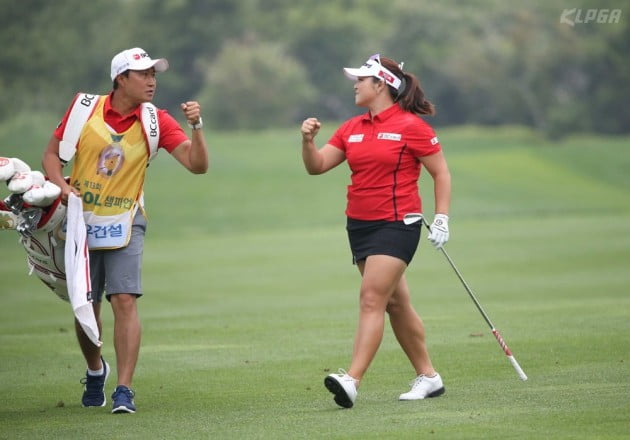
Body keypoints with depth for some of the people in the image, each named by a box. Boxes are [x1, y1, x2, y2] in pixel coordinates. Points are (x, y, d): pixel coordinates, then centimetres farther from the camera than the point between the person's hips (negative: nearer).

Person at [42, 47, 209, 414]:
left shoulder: (155, 120, -5)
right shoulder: (84, 108, -5)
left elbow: (197, 164, -11)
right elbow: (52, 153, 3)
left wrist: (196, 128, -26)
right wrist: (62, 185, -15)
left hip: (125, 224, -1)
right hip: (81, 221, 1)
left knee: (125, 301, -16)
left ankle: (124, 390, -16)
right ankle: (95, 370, 37)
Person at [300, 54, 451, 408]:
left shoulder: (410, 126, -8)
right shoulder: (352, 129, 11)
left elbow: (441, 173, -3)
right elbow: (317, 166, 9)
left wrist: (441, 218, -10)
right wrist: (308, 140, -10)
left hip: (397, 225, -8)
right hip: (360, 225, 8)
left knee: (372, 299, -16)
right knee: (395, 303, 12)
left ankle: (352, 380, -24)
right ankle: (428, 377, 22)